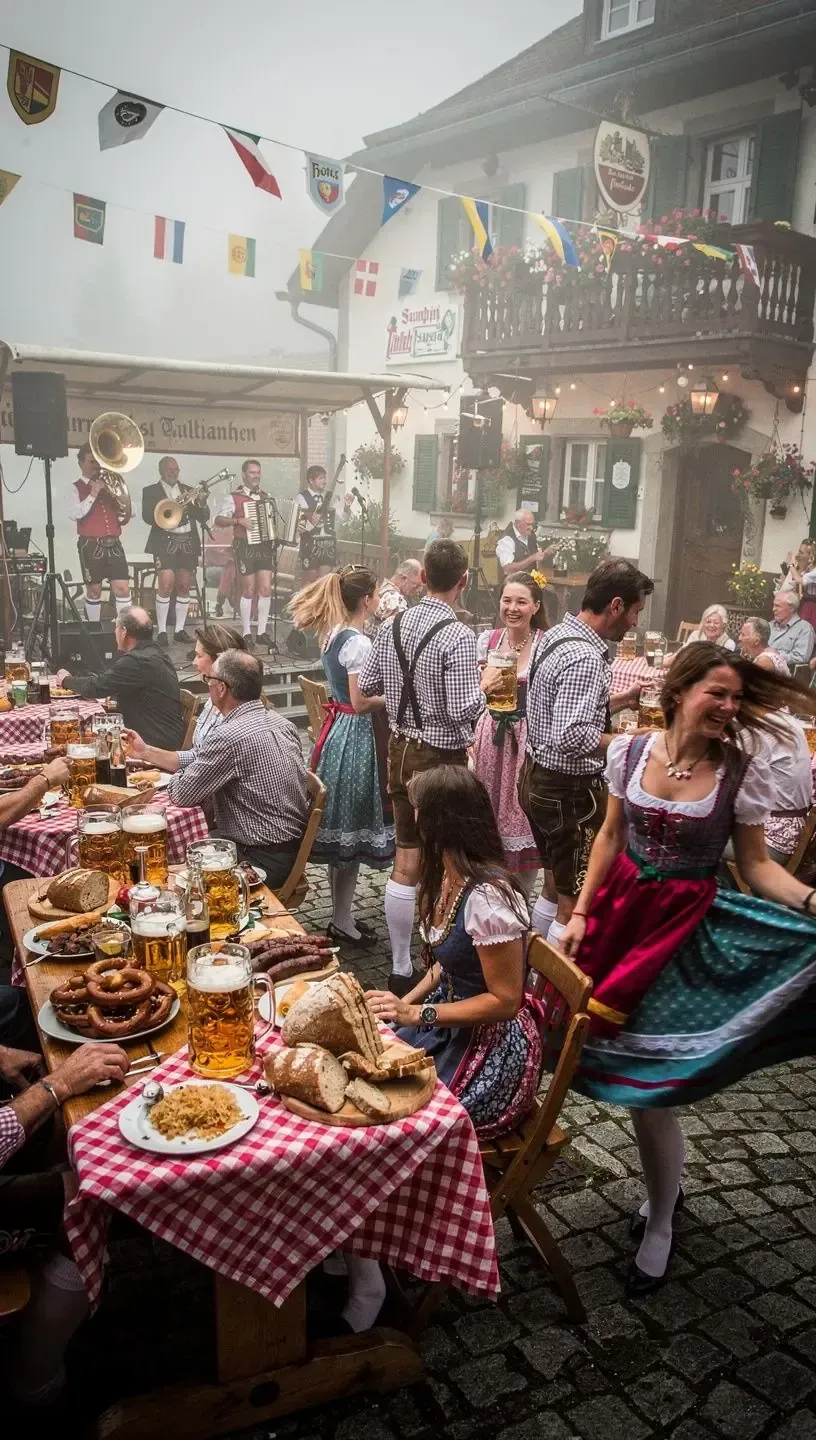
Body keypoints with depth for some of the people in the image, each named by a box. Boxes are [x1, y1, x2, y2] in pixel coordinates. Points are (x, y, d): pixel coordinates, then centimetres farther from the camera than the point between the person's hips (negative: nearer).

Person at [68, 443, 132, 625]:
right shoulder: (77, 488, 2)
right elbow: (74, 514, -15)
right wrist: (93, 494, -16)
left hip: (113, 543, 3)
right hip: (91, 545, -3)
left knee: (122, 587, -6)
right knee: (94, 589, 3)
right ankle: (94, 626, 15)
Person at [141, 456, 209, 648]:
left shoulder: (187, 490, 18)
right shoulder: (151, 491, 7)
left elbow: (204, 518, 12)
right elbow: (148, 517, -8)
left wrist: (201, 502, -8)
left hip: (188, 544, 4)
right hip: (165, 543, -4)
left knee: (184, 587, 2)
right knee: (166, 586, -14)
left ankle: (180, 629, 12)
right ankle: (161, 631, -8)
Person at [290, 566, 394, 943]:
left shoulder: (334, 634, 9)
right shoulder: (358, 642, -18)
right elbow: (361, 703, -20)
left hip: (337, 730, 10)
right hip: (355, 736, -10)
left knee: (340, 827, 15)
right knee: (353, 830, 1)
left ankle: (340, 913, 26)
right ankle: (342, 920, 12)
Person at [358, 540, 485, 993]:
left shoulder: (392, 625, 1)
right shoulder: (457, 635, -19)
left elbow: (366, 685, 9)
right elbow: (464, 710, -22)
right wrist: (484, 688, -3)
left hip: (402, 751, 6)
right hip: (441, 760, -6)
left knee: (404, 863, 13)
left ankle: (400, 968, 23)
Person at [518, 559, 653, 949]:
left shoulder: (557, 635, 7)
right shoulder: (584, 658, -24)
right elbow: (572, 738, -31)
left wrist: (622, 700, 13)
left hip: (538, 776, 10)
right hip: (569, 789, -10)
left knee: (558, 888, 23)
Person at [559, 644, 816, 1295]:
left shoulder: (743, 773, -11)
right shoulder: (631, 751, -4)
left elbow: (756, 865, -5)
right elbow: (611, 836, 6)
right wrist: (581, 913, 5)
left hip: (687, 927, -3)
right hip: (623, 910, 3)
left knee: (648, 1078, -1)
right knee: (619, 1057, 10)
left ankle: (660, 1229, 25)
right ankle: (664, 1187, 39)